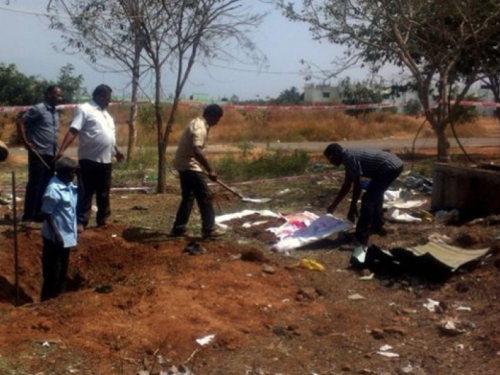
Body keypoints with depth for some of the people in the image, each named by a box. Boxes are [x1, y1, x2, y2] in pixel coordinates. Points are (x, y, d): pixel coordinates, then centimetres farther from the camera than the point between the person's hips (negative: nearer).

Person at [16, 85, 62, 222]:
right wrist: (26, 142, -14)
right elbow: (20, 122, -11)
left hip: (51, 154, 7)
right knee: (34, 185, -3)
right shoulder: (38, 109, -9)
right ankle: (28, 215, 4)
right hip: (39, 154, -7)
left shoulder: (55, 112, 14)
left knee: (46, 185, 9)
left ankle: (39, 214, 17)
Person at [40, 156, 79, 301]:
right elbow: (46, 213, -21)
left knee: (63, 269, 20)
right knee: (53, 272, 3)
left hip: (67, 235, 9)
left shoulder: (69, 185, 2)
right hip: (55, 237, -9)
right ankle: (48, 301, 16)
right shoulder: (54, 189, -22)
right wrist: (56, 233, -21)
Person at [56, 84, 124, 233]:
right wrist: (62, 150, -26)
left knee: (104, 193, 14)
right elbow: (73, 131, -17)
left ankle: (102, 220, 24)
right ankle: (81, 222, -1)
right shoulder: (84, 109, -7)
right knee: (85, 192, -4)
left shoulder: (105, 113, 19)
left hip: (106, 160, 8)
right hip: (90, 159, -8)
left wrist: (116, 151, 39)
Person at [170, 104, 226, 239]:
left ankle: (178, 229, 17)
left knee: (188, 197, 14)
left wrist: (205, 169, 28)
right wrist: (210, 170, -29)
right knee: (205, 196, -4)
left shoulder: (200, 124, 13)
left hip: (185, 165, 10)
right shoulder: (199, 127, -19)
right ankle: (209, 229, 0)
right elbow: (197, 151, -31)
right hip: (190, 166, -10)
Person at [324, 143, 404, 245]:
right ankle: (377, 226, 41)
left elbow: (357, 185, -13)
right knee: (375, 195, 27)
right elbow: (346, 186, 23)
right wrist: (334, 205, 27)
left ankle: (361, 237, -3)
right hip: (394, 165, 10)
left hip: (389, 168, -10)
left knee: (368, 199, -7)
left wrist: (353, 207, -5)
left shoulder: (349, 158, -14)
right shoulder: (349, 157, 16)